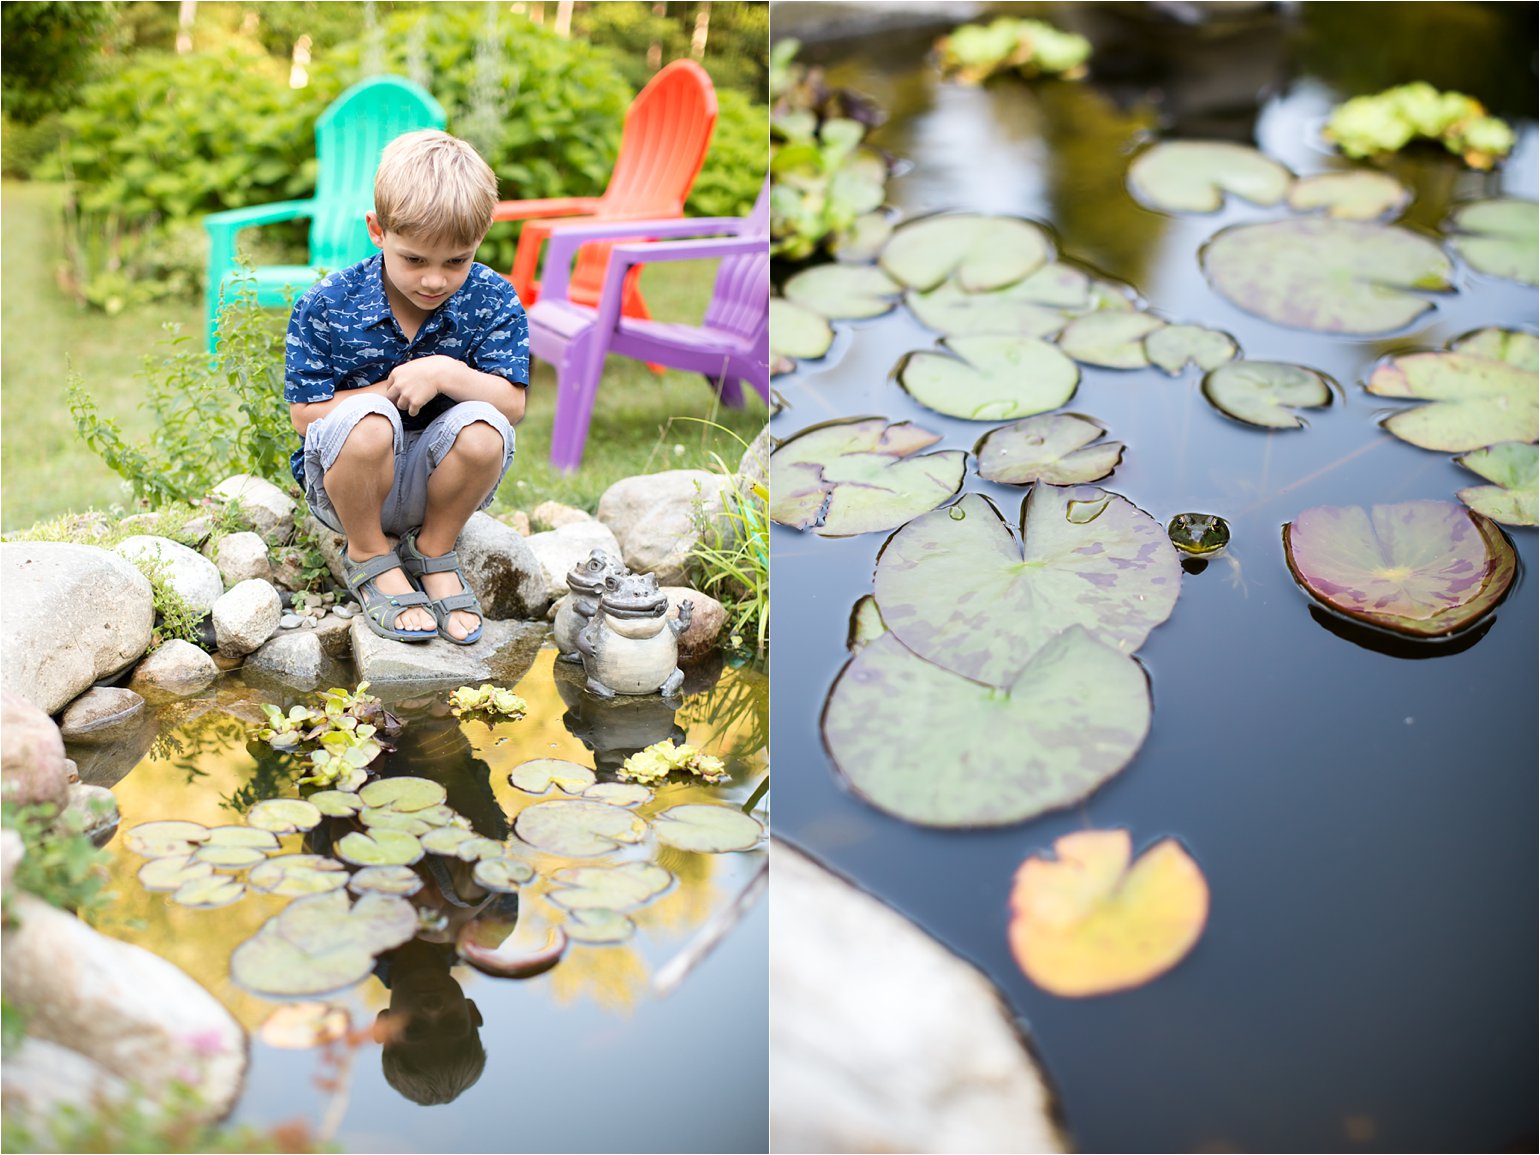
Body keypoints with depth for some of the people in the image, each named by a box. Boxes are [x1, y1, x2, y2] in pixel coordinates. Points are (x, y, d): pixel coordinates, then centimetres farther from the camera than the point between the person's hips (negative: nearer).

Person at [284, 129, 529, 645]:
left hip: (435, 482, 2)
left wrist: (445, 374, -29)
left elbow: (513, 404, -13)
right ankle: (369, 558, -7)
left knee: (482, 427, -31)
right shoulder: (325, 306, -12)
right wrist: (392, 390, -17)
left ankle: (433, 552, -2)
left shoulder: (493, 301, -8)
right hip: (345, 484, -2)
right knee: (365, 419, -36)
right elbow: (305, 414, -10)